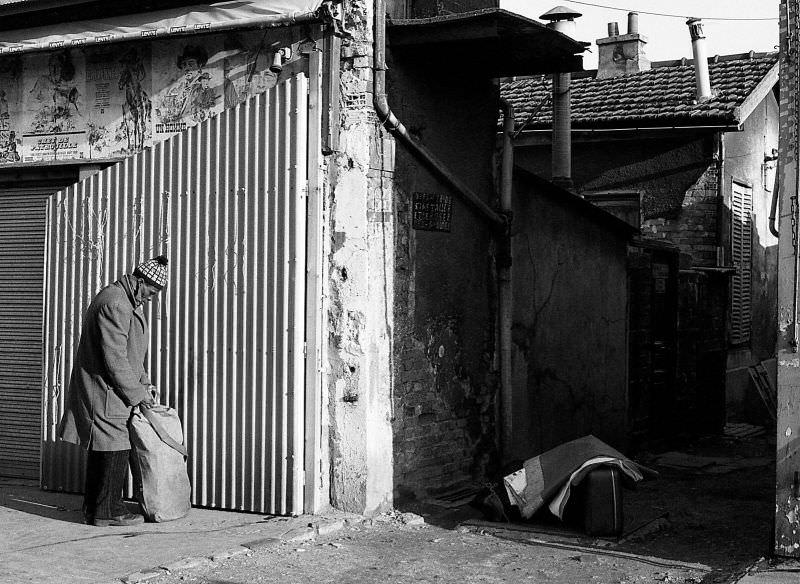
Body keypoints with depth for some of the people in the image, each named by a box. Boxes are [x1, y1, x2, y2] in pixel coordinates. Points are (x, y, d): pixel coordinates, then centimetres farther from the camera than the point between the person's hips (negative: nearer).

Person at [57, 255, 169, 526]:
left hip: (101, 392, 11)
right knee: (114, 449, -6)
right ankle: (108, 511, 0)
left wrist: (144, 383, 14)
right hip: (103, 391, -11)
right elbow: (115, 359, -24)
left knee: (101, 450, 15)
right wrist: (137, 394, -16)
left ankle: (93, 507, 23)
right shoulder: (114, 305, -21)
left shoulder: (126, 302, 15)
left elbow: (129, 352, 23)